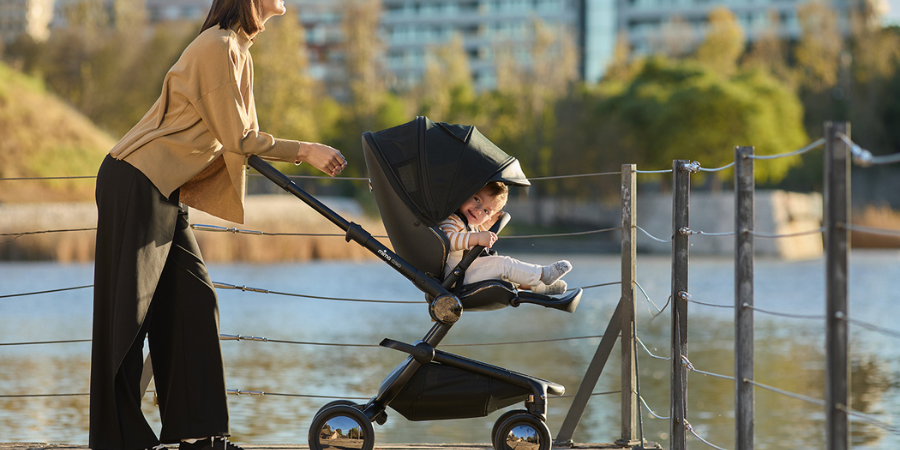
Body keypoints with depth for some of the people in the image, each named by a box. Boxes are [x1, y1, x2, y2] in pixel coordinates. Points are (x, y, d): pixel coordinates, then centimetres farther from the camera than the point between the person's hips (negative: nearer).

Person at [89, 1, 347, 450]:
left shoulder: (239, 52, 14)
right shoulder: (216, 47, -17)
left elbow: (245, 138, 19)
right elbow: (238, 140, -16)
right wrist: (304, 151, -9)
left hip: (163, 193, 10)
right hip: (133, 185, -10)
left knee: (193, 300, 8)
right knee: (128, 311, -4)